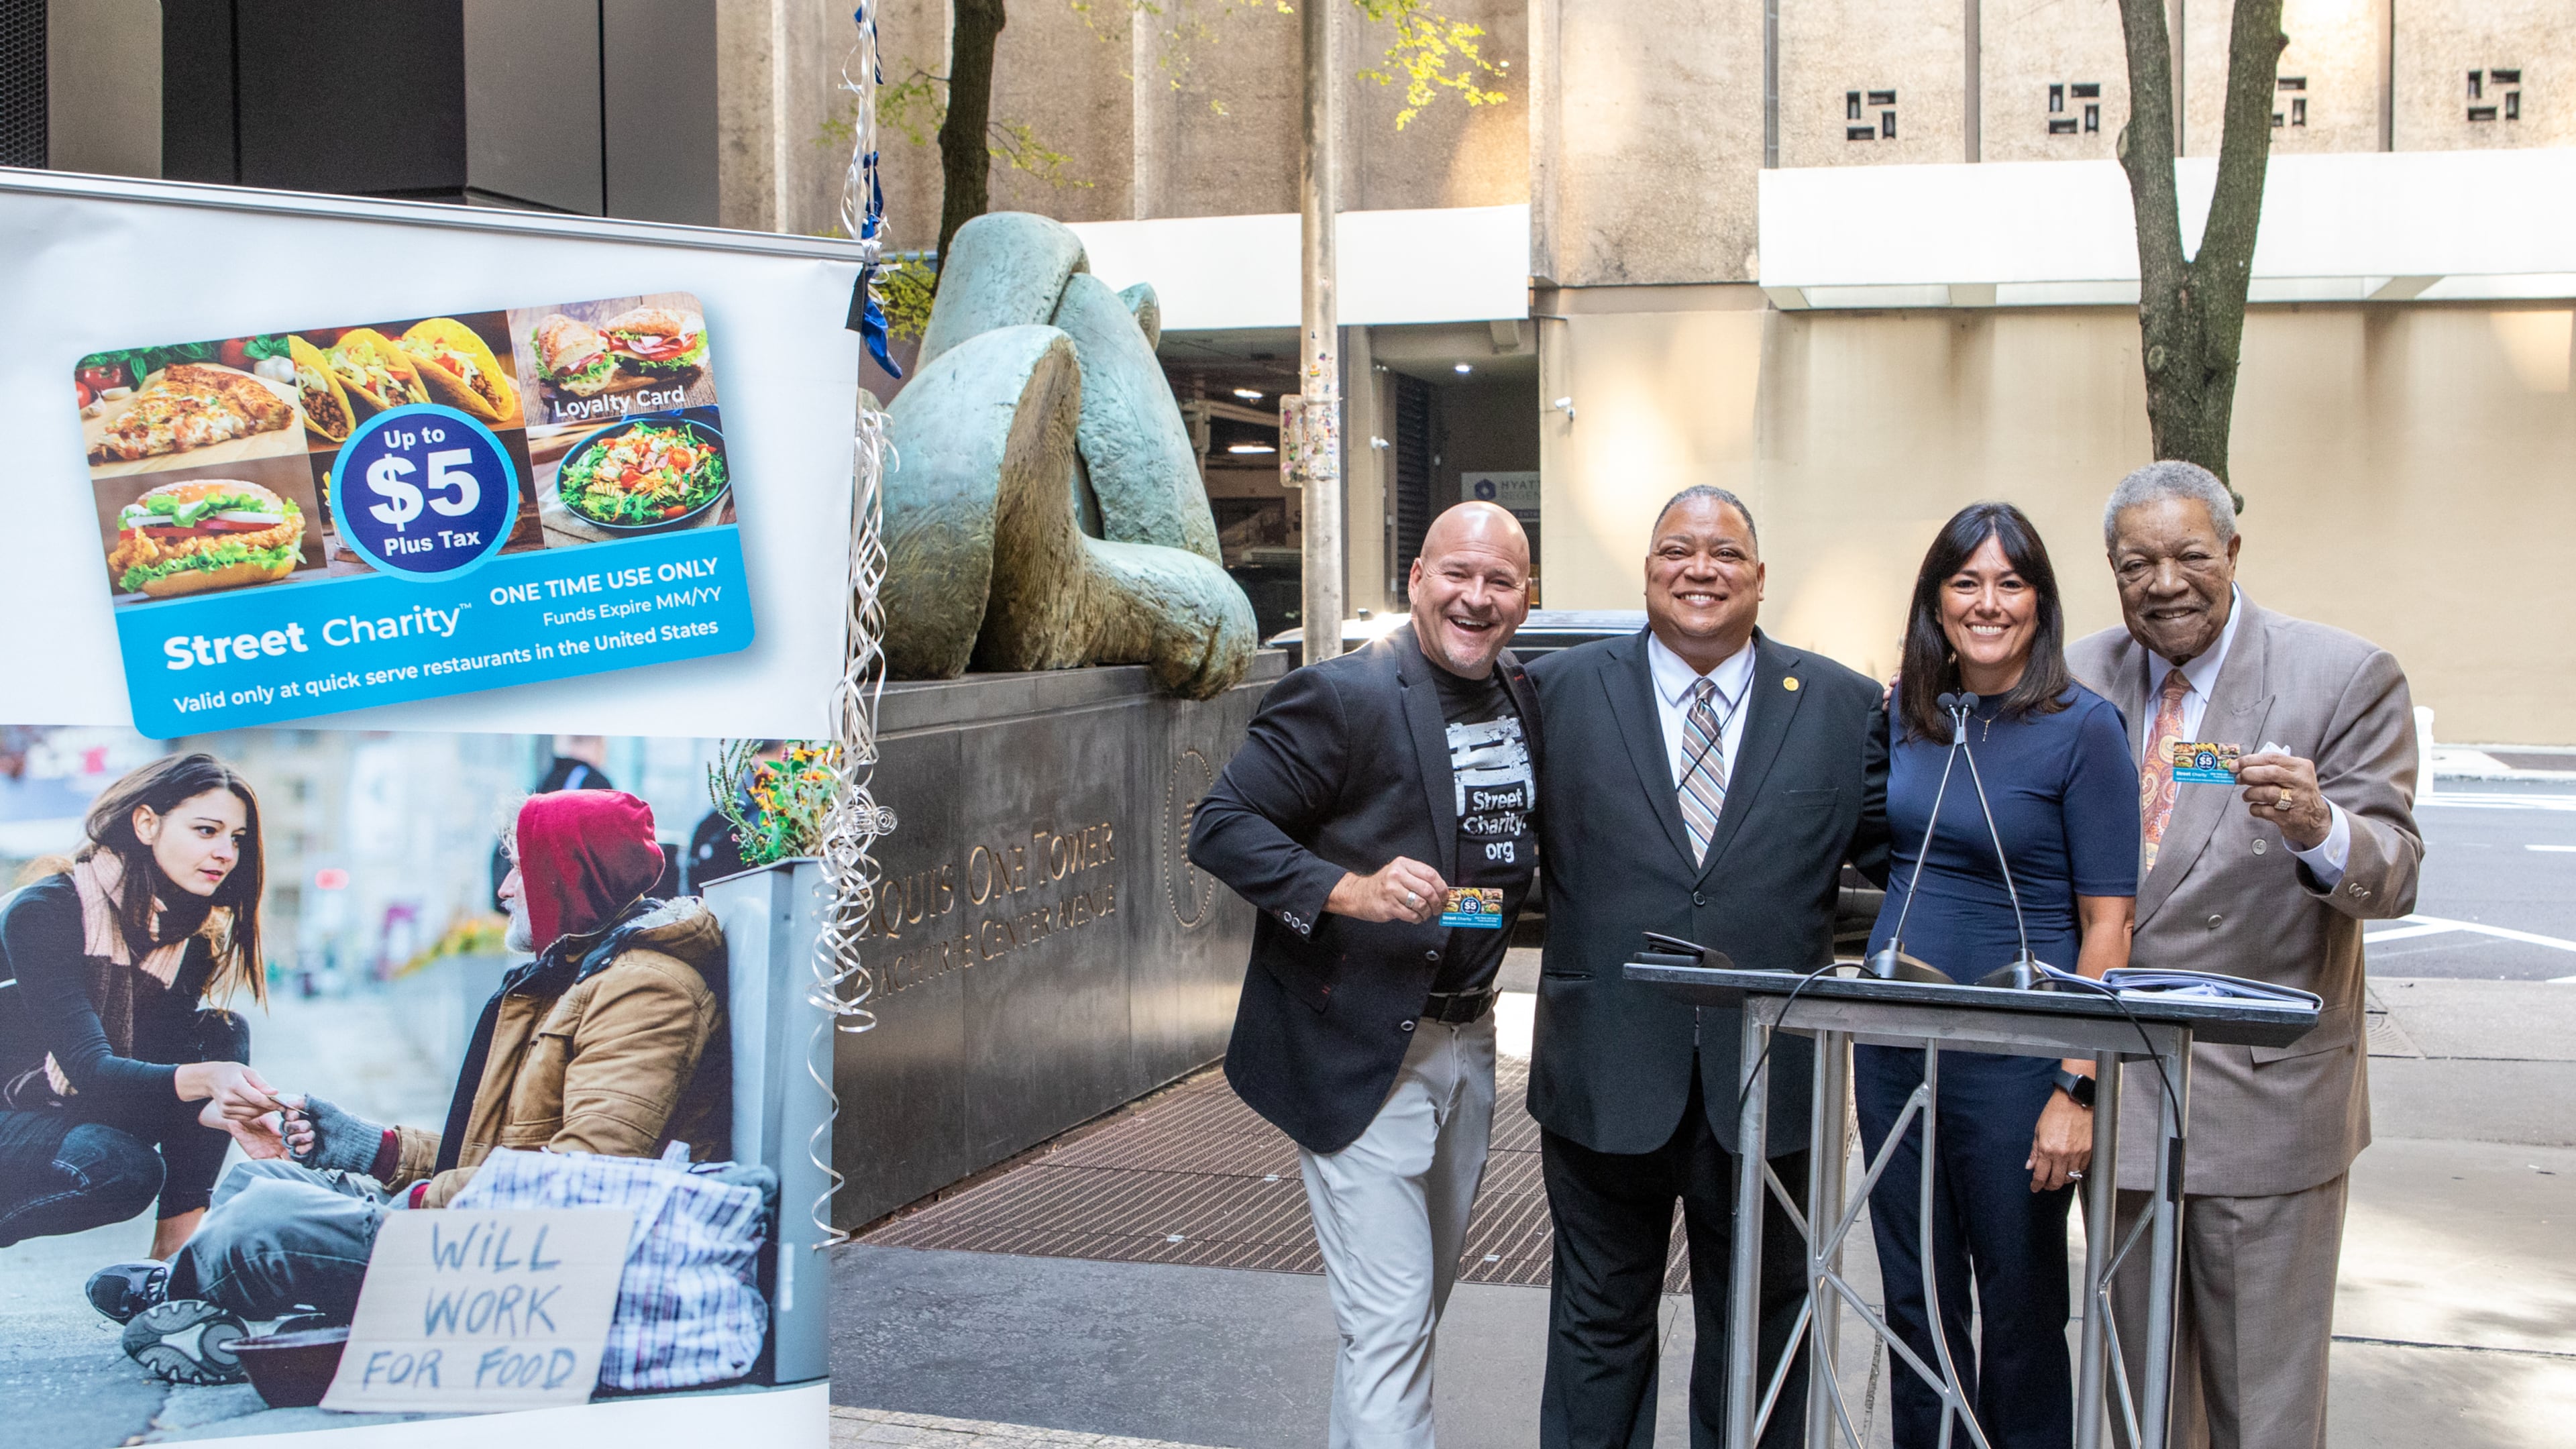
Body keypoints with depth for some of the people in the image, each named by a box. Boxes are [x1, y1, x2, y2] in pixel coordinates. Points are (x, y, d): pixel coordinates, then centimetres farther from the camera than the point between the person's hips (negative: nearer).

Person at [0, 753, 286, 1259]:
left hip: (81, 1114, 7)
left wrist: (224, 1113, -31)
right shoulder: (42, 913, -22)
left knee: (221, 1032, -11)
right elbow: (89, 1067, -31)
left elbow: (165, 1062, -9)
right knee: (124, 1167, -33)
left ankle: (179, 1239, -13)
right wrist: (205, 1079, -48)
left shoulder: (189, 937, -1)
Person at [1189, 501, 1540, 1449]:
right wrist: (1350, 890, -28)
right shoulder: (1344, 696, -15)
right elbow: (1220, 827, -18)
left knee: (1421, 1300, 21)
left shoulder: (1527, 700, 7)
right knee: (1389, 1319, -7)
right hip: (1359, 1051, -8)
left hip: (1466, 1041, 8)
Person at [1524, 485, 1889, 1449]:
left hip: (1767, 1080, 1)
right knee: (1600, 1325, 14)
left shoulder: (1841, 707, 3)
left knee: (1759, 1328, 15)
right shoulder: (1559, 691, 2)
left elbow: (1894, 848, 4)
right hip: (1606, 1077, 0)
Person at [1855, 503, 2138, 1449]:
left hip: (2013, 1052, -5)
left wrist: (2076, 1088, -16)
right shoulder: (1904, 714, 5)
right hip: (1895, 1041, 5)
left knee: (2019, 1307, 8)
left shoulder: (2081, 727, -10)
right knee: (1913, 1298, 14)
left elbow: (2107, 922, -11)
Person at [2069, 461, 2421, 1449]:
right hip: (2114, 1085, 4)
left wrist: (2319, 828, -35)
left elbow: (2393, 872, -15)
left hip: (2264, 1097, -4)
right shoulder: (2079, 679, 5)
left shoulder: (2348, 679, -7)